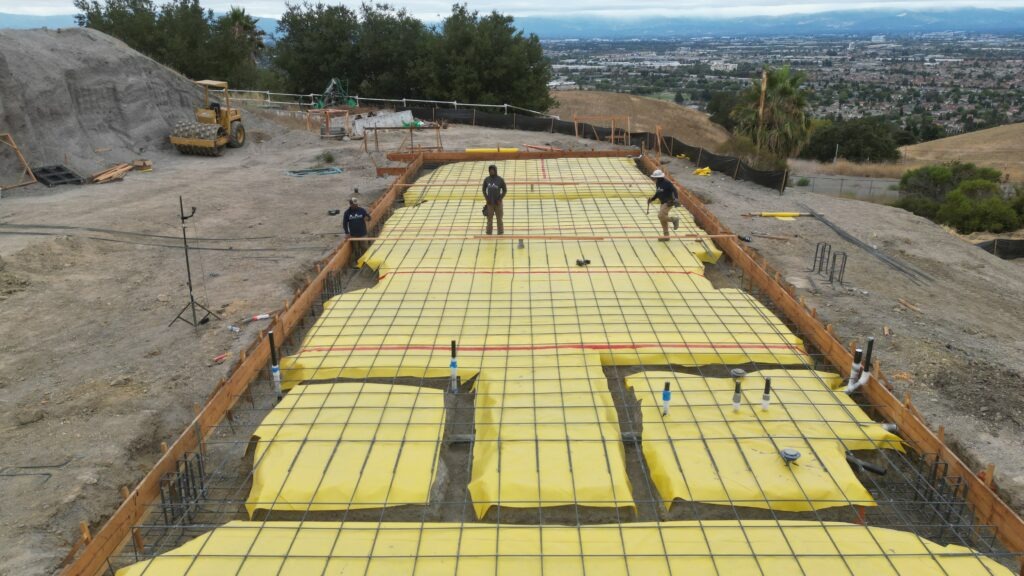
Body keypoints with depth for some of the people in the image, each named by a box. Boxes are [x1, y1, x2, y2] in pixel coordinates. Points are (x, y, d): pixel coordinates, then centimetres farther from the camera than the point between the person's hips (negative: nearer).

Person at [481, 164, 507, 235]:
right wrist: (486, 199, -3)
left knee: (499, 219, 2)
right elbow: (484, 190, 10)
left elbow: (505, 190, 0)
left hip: (498, 203, -2)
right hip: (490, 203, 2)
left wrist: (500, 199, -9)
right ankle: (489, 233, 12)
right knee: (489, 219, 4)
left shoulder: (500, 179, -6)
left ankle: (500, 233, 11)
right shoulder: (486, 179, 0)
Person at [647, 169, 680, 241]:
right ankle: (666, 235, 18)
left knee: (661, 216, -19)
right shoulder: (657, 183, 7)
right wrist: (651, 199, 9)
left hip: (669, 202, -9)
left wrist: (676, 199, -29)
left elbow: (674, 190, -18)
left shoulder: (666, 183, -18)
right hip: (663, 203, 9)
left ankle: (674, 219, 3)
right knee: (663, 219, 10)